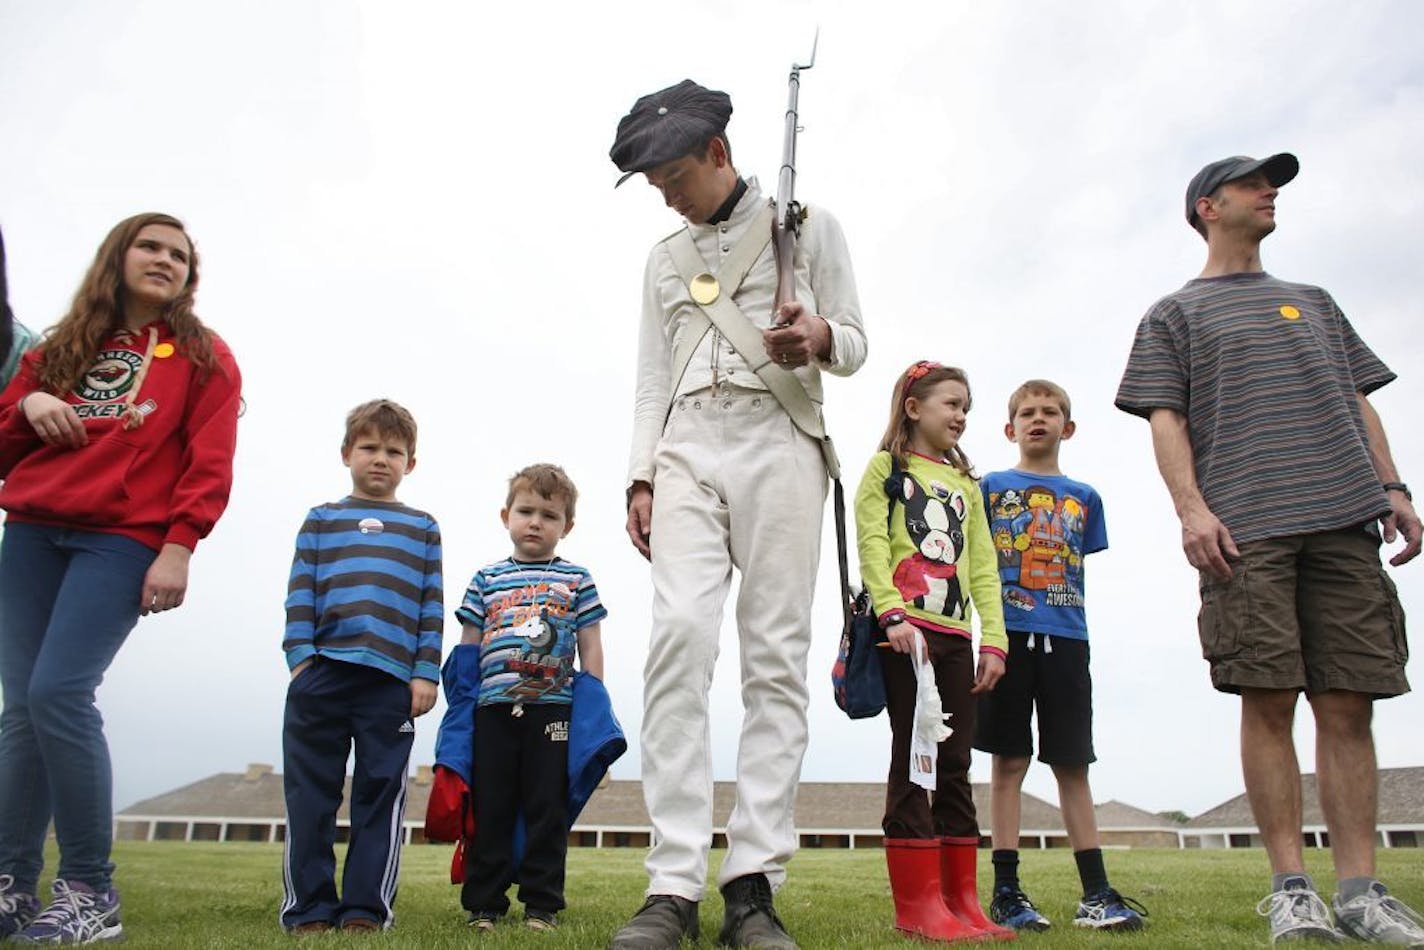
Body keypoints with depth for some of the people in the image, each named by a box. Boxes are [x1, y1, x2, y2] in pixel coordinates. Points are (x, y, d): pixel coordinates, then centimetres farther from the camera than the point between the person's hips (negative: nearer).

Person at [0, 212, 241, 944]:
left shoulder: (202, 357, 8)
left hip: (125, 540, -5)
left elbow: (209, 464, -2)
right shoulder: (61, 347, 19)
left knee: (59, 694, -17)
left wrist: (178, 548, -12)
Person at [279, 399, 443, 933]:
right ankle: (308, 907, 11)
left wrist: (426, 673, 0)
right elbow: (300, 594, 9)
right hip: (320, 670, 0)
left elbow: (432, 608, 10)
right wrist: (300, 656, -4)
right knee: (310, 794, 3)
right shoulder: (320, 520, 16)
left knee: (380, 794, 1)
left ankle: (366, 907, 8)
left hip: (392, 681, 0)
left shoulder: (423, 530, 15)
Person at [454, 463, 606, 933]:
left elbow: (590, 648, 8)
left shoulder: (576, 580, 8)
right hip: (492, 709, 2)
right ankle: (483, 904, 15)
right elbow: (467, 648, 14)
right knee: (489, 810, 6)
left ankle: (542, 905, 12)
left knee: (547, 810, 3)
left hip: (553, 709, -1)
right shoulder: (486, 579, 12)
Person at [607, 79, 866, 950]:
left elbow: (855, 346, 9)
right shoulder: (664, 259, 23)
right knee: (680, 635, -15)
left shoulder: (808, 226, 13)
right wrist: (641, 477, 6)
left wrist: (816, 338, -15)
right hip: (686, 450, 3)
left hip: (778, 441, -2)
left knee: (776, 655, -9)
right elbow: (652, 378, 18)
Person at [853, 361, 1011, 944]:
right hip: (906, 631, -5)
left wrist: (994, 640, 5)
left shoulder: (965, 484, 23)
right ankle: (918, 903, -2)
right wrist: (893, 616, -20)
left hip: (956, 636, 6)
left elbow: (983, 566, 16)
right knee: (913, 759, -5)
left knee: (955, 765, 6)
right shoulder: (886, 467, 7)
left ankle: (961, 900, 11)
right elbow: (871, 544, -6)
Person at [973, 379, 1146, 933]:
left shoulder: (1083, 498, 15)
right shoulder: (992, 487, 8)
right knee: (1009, 761, 0)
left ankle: (1096, 892, 10)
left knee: (1072, 764, 6)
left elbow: (1078, 568, 16)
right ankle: (1006, 891, 4)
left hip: (1065, 638, 3)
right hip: (1008, 633, -2)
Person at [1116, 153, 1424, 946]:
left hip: (1343, 520, 4)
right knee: (1269, 701, -7)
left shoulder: (1315, 302, 28)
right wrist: (1191, 507, -11)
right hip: (1244, 529, -3)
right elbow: (1165, 419, 4)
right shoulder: (1175, 314, 15)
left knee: (1348, 703, -1)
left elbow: (1359, 402, 22)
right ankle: (1291, 886, -1)